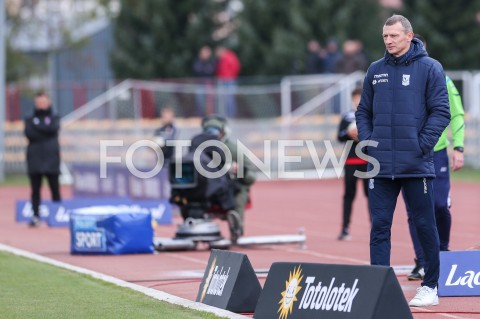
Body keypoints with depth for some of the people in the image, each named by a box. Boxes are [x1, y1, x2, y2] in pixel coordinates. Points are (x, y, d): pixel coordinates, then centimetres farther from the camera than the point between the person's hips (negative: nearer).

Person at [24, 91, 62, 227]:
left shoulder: (54, 118, 11)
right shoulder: (30, 119, 12)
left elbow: (53, 129, -10)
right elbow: (29, 134, -6)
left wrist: (37, 126, -5)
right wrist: (45, 130, -8)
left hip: (51, 159, -1)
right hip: (35, 159, 1)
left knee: (55, 189, -2)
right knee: (35, 190, -2)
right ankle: (36, 216, -1)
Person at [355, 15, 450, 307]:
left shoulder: (429, 68, -2)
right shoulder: (375, 70, 11)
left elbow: (441, 111, -5)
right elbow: (364, 111, 17)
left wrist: (422, 144, -11)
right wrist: (368, 141, 3)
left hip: (416, 164, -4)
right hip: (381, 166, 4)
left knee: (425, 226, 5)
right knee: (379, 227, 2)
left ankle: (430, 287, 14)